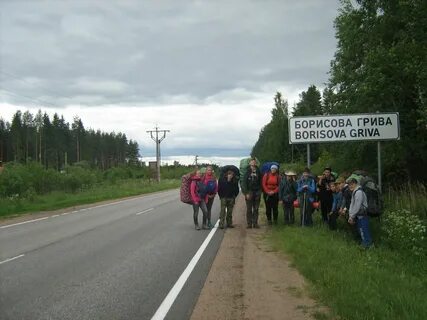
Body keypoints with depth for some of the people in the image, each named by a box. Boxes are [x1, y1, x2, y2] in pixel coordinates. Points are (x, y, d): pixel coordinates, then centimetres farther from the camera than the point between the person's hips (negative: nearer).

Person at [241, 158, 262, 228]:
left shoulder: (258, 172, 5)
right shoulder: (247, 172, -3)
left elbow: (260, 183, 8)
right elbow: (244, 183, -5)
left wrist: (259, 192, 0)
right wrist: (246, 193, -11)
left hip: (257, 193, 3)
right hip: (249, 192, -3)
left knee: (256, 209, 6)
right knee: (249, 209, 1)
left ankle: (255, 223, 12)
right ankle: (249, 223, 5)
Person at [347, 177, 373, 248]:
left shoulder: (359, 192, -17)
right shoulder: (354, 192, 14)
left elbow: (357, 206, -20)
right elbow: (352, 204, 12)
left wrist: (352, 216, -14)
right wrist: (350, 215, 4)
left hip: (362, 216, -10)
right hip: (358, 216, 10)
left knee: (364, 232, -6)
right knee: (360, 231, 15)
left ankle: (367, 246, 0)